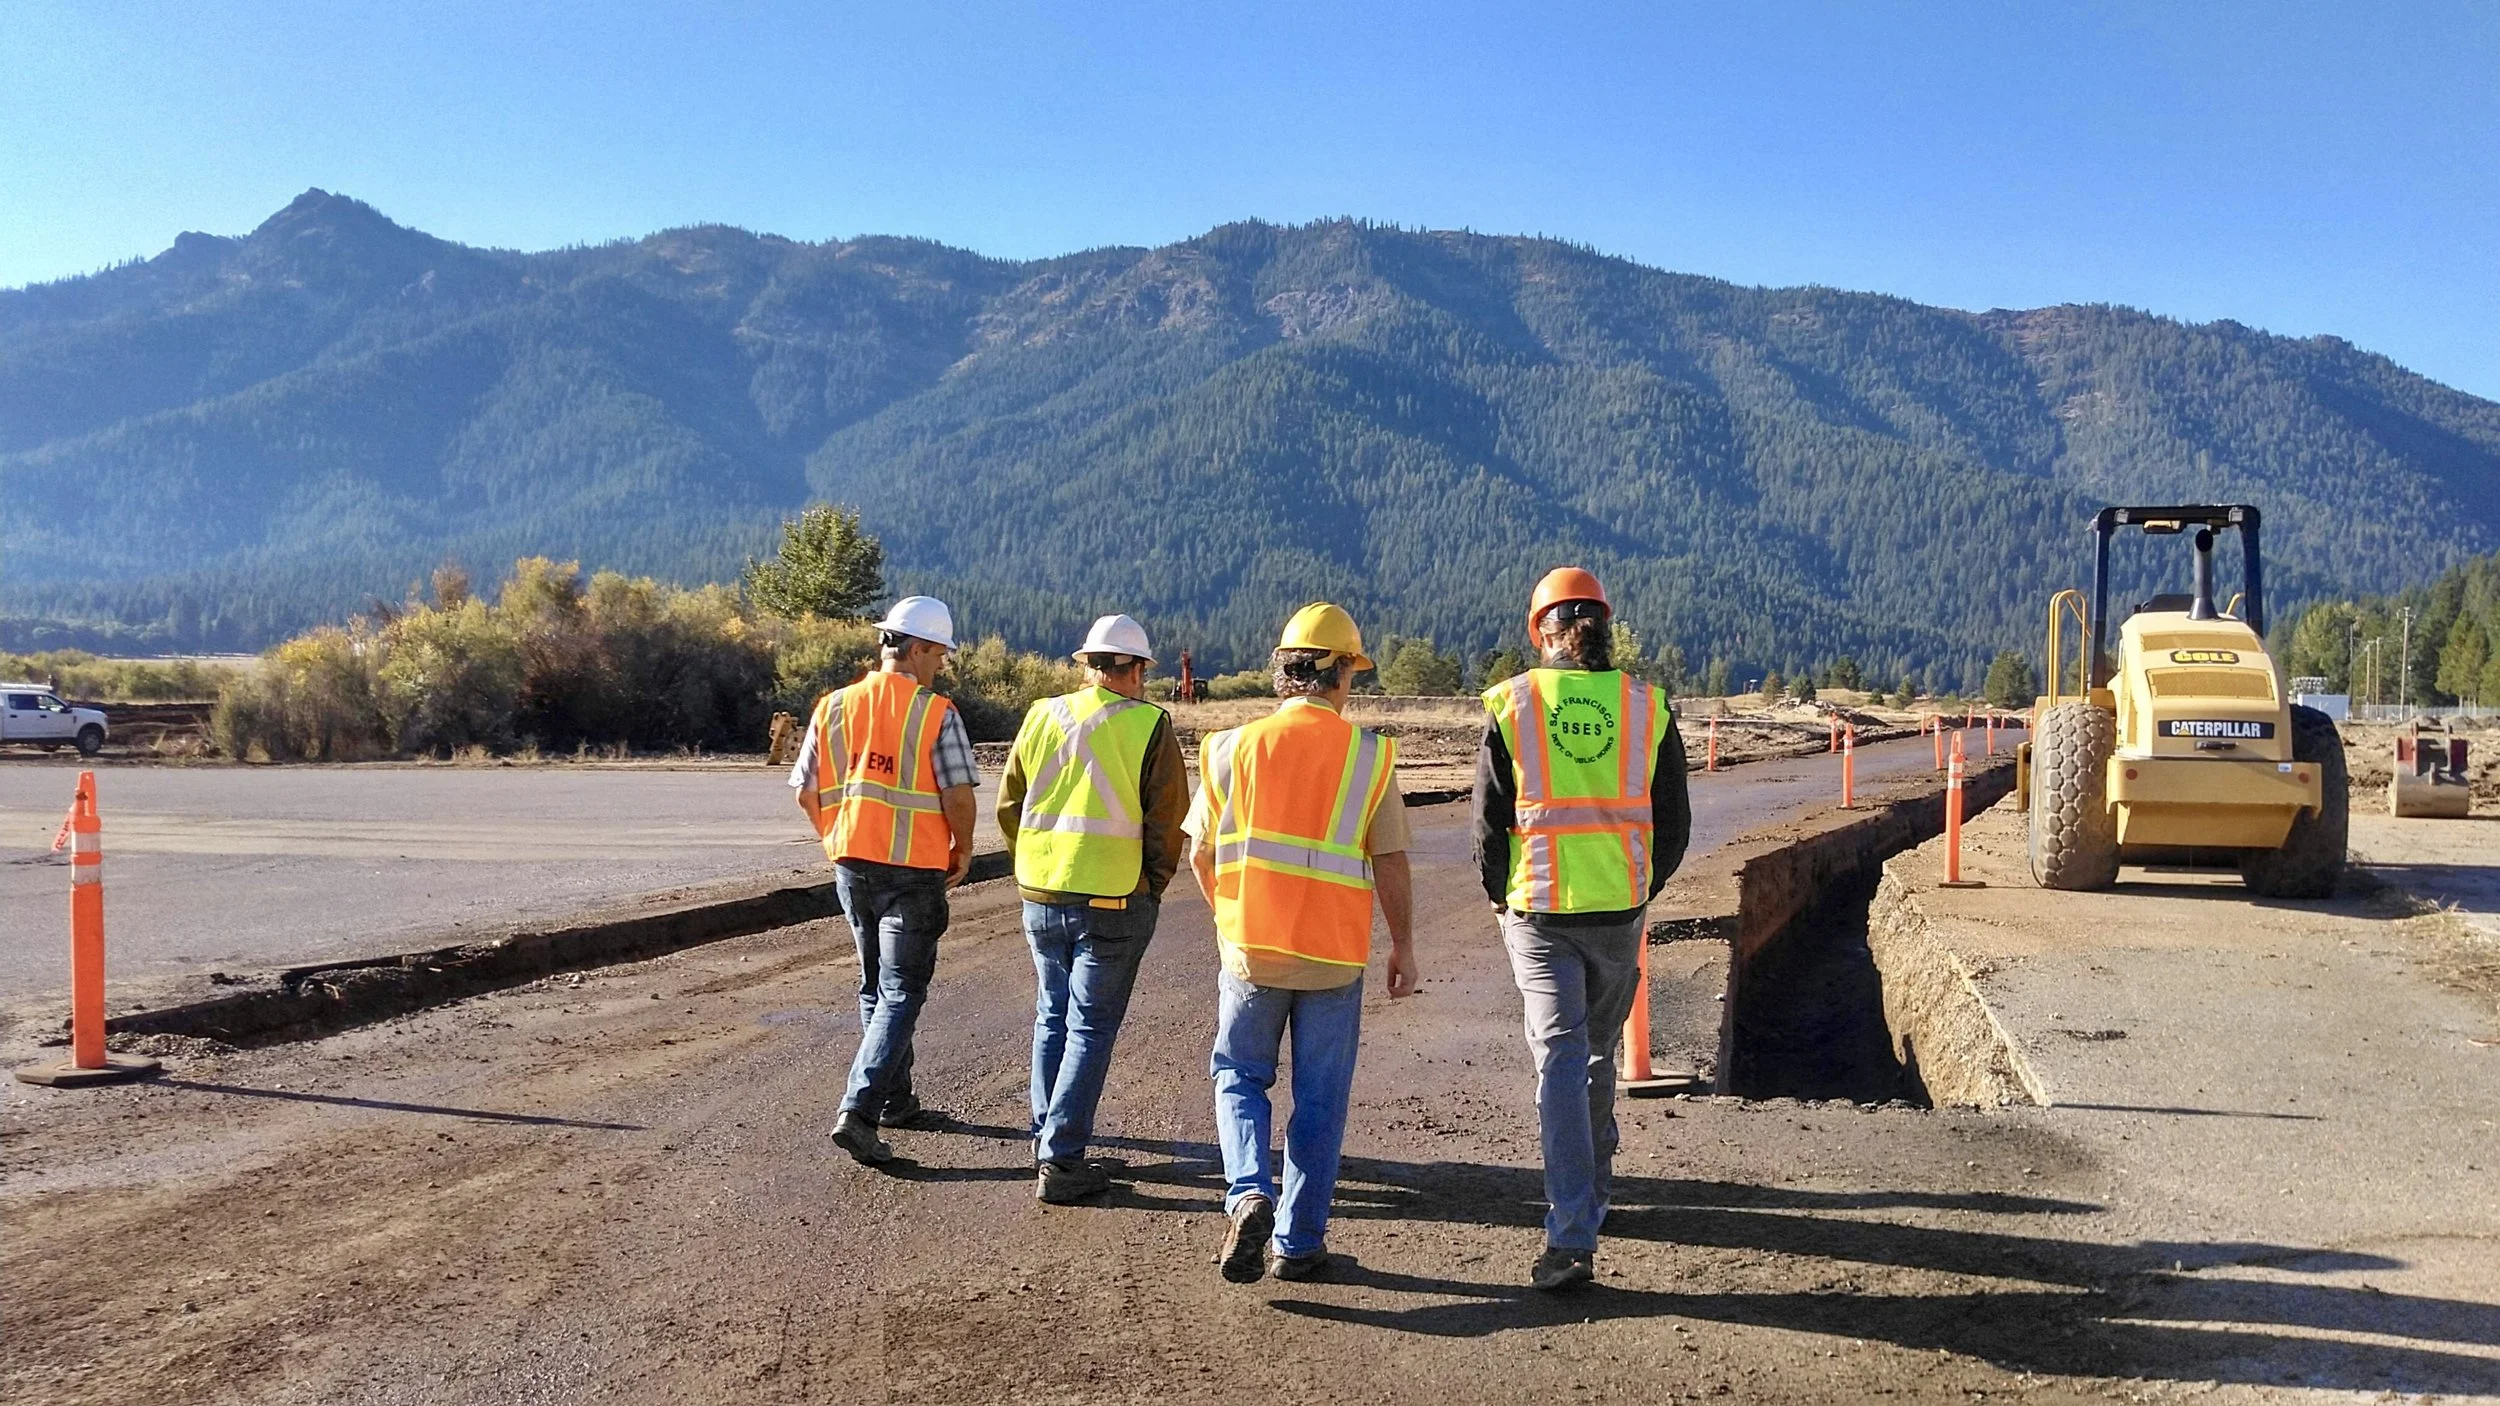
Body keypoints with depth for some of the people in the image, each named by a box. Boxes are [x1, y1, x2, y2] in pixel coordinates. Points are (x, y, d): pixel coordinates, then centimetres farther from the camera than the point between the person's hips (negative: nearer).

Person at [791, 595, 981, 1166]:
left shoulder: (833, 707, 3)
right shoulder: (937, 714, -12)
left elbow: (806, 792, 6)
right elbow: (958, 795, -15)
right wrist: (962, 850, 2)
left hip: (851, 867, 6)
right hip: (914, 870, -6)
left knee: (875, 986, 20)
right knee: (901, 992, 0)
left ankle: (895, 1100, 31)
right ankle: (858, 1112, -12)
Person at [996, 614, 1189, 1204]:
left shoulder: (1041, 716, 5)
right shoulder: (1149, 727, -8)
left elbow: (1008, 806, 10)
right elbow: (1168, 822, -8)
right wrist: (1154, 886, 7)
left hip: (1039, 895, 5)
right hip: (1114, 901, -4)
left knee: (1051, 1017, 20)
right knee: (1091, 1028, 2)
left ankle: (1047, 1135, 29)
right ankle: (1060, 1160, 0)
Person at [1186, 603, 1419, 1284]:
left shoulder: (1234, 747, -3)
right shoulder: (1370, 756, -5)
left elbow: (1200, 853, 3)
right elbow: (1391, 863, -4)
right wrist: (1403, 947, 9)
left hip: (1250, 948, 1)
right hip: (1335, 955, 0)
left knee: (1239, 1075, 18)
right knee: (1319, 1099, 11)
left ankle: (1249, 1195, -4)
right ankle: (1298, 1242, 16)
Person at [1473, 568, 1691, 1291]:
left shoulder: (1511, 704, -4)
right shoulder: (1647, 706, 2)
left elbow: (1489, 821, -2)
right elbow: (1674, 825, 5)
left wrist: (1500, 898, 14)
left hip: (1541, 911, -2)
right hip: (1620, 909, 2)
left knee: (1560, 1059, -3)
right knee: (1599, 1052, 20)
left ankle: (1573, 1236, -12)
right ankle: (1590, 1191, 38)